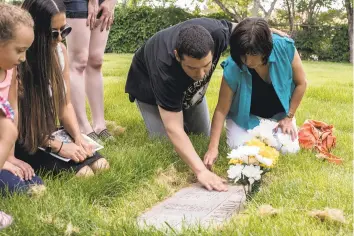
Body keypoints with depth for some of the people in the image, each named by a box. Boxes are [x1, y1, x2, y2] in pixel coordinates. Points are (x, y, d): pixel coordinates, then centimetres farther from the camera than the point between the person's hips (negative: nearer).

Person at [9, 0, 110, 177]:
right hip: (22, 142, -6)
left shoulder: (59, 50, 0)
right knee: (82, 172, -23)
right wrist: (57, 146, -21)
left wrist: (78, 137, -10)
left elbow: (65, 104, 7)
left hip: (50, 134, 6)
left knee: (100, 165, -13)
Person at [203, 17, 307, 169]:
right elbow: (221, 110, -23)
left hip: (279, 114, 2)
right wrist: (213, 148, -29)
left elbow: (301, 83, -11)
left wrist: (289, 117, -11)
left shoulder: (285, 48, -28)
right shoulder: (233, 68, -30)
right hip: (246, 116, -1)